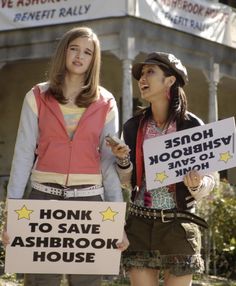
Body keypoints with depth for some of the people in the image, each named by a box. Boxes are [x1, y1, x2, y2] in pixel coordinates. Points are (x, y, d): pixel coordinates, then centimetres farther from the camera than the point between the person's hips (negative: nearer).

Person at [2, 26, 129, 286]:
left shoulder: (105, 104, 5)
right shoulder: (37, 97, 4)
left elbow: (109, 162, 5)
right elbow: (23, 155, 2)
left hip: (89, 201, 1)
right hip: (44, 198, 0)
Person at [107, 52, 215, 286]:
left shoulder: (192, 126, -4)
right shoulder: (134, 126, 5)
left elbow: (208, 179, 1)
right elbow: (129, 183, 11)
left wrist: (196, 185, -20)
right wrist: (123, 161, -8)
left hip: (179, 225, -2)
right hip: (140, 224, 3)